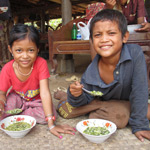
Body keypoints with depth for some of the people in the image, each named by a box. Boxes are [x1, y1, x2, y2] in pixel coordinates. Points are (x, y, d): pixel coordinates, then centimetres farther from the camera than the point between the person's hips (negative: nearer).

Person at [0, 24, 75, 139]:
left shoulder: (41, 64, -28)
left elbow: (45, 93, -33)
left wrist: (51, 124, -37)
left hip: (36, 100, 0)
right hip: (17, 98, 1)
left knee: (51, 114, -28)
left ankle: (17, 114, -11)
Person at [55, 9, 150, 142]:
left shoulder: (135, 53, -31)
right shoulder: (91, 72, -26)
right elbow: (86, 100, -13)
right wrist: (77, 95, -36)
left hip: (126, 102, 0)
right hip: (102, 101, 1)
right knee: (66, 109, -11)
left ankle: (95, 113, -2)